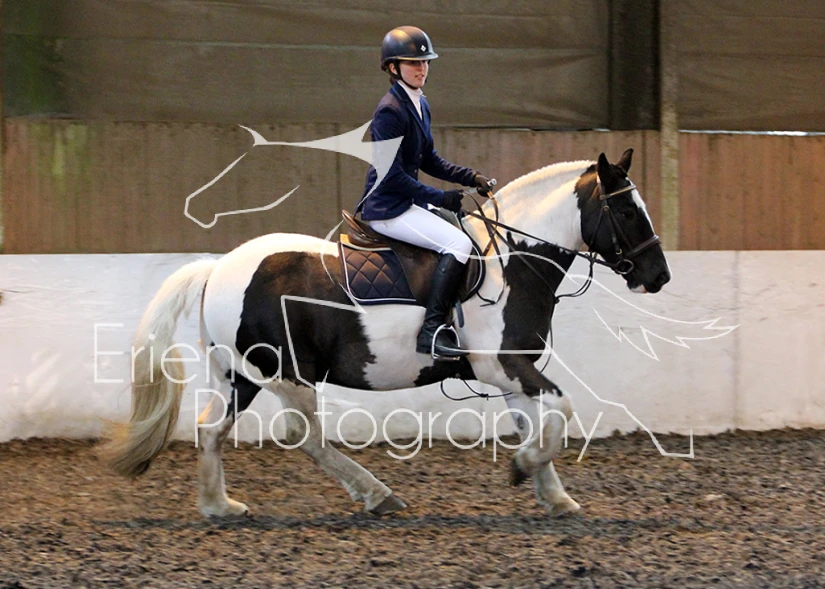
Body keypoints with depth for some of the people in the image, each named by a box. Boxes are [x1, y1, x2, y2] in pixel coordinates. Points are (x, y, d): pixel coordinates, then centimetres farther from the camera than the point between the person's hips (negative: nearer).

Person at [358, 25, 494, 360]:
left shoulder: (420, 104, 12)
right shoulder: (390, 111, -18)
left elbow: (429, 161, 19)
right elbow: (392, 175, -21)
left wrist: (470, 178, 6)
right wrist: (440, 198, -20)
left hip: (406, 202, 10)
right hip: (387, 209, -10)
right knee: (459, 243, -21)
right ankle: (431, 332, -24)